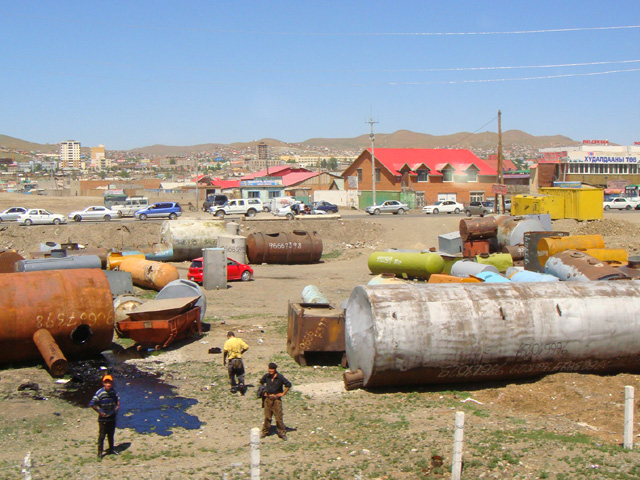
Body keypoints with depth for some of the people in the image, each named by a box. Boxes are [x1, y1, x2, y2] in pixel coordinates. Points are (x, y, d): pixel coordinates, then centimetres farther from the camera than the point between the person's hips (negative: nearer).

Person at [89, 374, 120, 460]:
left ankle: (111, 450, 35)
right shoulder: (99, 393, -18)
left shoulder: (113, 391, 1)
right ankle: (99, 453, 9)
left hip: (112, 417, 6)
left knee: (111, 434, 20)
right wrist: (100, 412, -17)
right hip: (103, 418, -6)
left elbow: (117, 399, 20)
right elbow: (92, 404, -18)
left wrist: (117, 406, 5)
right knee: (102, 436, 0)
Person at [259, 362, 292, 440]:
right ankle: (265, 431, 22)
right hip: (268, 399, 3)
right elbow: (261, 382, 22)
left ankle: (282, 433, 7)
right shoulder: (266, 376, 1)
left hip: (276, 399, -3)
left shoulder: (280, 377, -9)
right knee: (267, 417, 9)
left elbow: (288, 385, -3)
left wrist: (283, 393, -4)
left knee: (279, 417, -2)